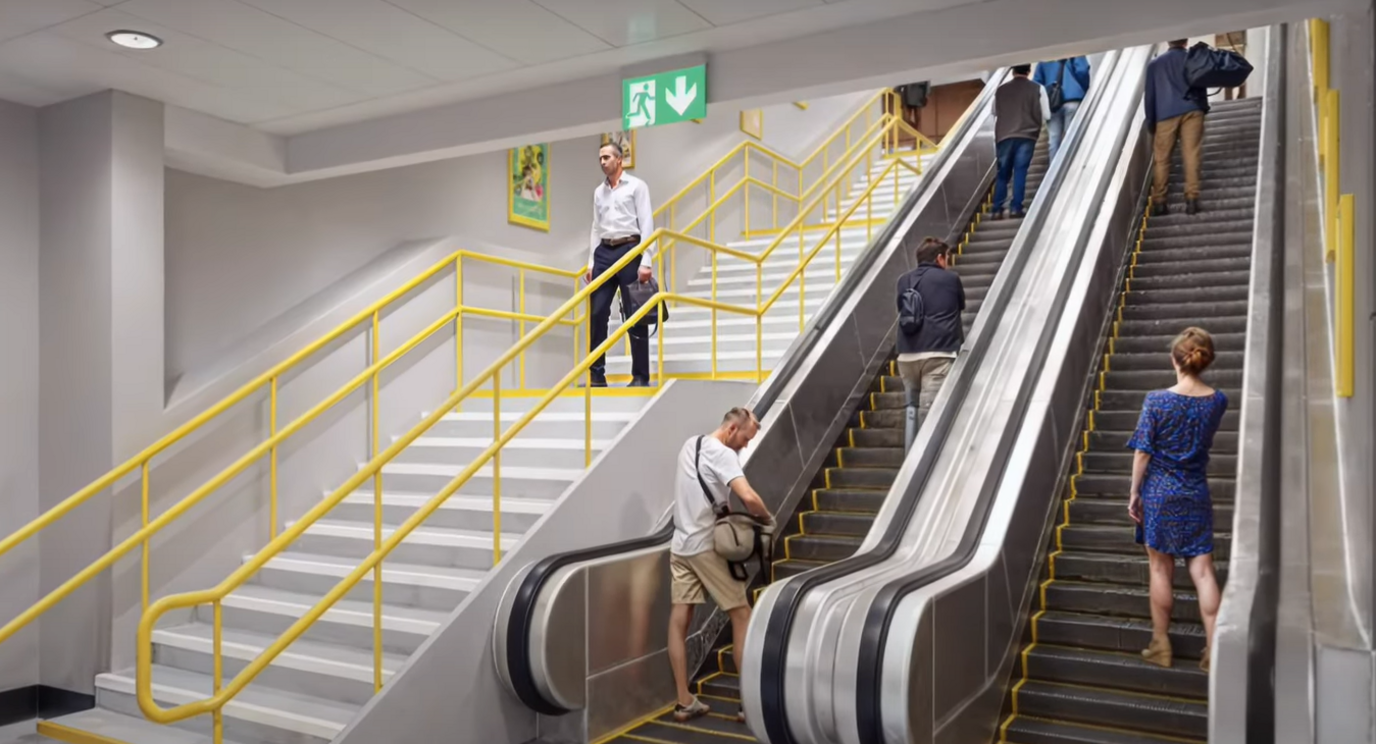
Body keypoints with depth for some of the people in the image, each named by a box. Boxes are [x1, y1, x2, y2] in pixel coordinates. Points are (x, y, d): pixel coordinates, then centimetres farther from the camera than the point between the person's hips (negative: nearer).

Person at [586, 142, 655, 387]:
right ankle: (597, 374, 5)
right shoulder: (599, 192, 17)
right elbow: (596, 228, 18)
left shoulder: (636, 186, 3)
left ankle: (640, 376, 3)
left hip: (629, 250, -5)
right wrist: (591, 263, 9)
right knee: (596, 313, -2)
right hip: (604, 252, 5)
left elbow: (646, 225, -4)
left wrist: (645, 262, -13)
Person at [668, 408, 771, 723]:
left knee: (679, 620, 5)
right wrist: (766, 518, -10)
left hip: (680, 545, 8)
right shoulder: (721, 454, -15)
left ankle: (684, 703, 10)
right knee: (741, 615, 3)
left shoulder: (689, 445, 11)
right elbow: (748, 497, -28)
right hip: (708, 546, -8)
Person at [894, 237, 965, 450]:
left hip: (907, 355, 4)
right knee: (930, 411, -8)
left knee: (912, 408, 15)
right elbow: (961, 307, 23)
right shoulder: (951, 279, 6)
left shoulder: (904, 281, 14)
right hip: (937, 353, -4)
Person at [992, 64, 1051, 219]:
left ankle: (998, 209, 2)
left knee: (1003, 173, 7)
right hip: (1026, 136, -2)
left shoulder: (1001, 90, 10)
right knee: (1020, 172, -1)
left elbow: (994, 113, 18)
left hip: (1004, 136, 2)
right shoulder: (1037, 89, 3)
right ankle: (1016, 208, -7)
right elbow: (1046, 115, 3)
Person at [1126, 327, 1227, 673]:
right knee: (1203, 571, 6)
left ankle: (1161, 645, 17)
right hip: (1196, 495, 3)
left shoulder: (1156, 400, -14)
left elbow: (1142, 452, -10)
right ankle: (1213, 648, 7)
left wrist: (1134, 493, -1)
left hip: (1159, 492, -3)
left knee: (1160, 570, 7)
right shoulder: (1218, 401, -3)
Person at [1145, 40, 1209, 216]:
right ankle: (1192, 198, -13)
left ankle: (1159, 202, -4)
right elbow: (1200, 86, 15)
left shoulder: (1154, 64, 15)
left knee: (1161, 159, 1)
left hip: (1166, 114, 0)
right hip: (1191, 111, 0)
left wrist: (1150, 122, 15)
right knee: (1191, 155, -5)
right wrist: (1203, 109, 26)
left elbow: (1149, 95, 12)